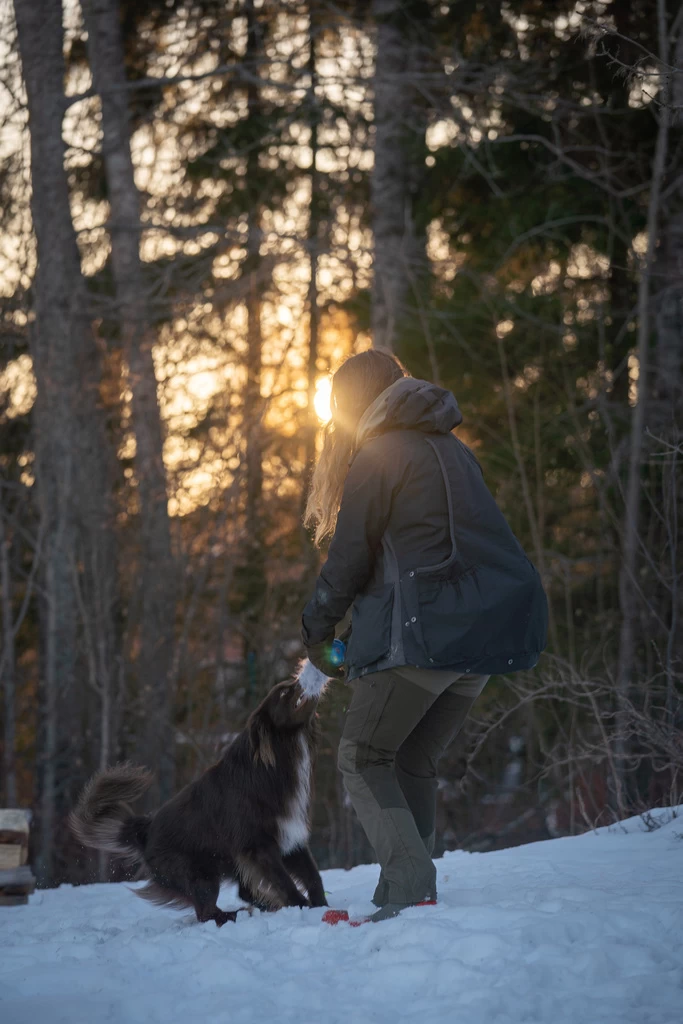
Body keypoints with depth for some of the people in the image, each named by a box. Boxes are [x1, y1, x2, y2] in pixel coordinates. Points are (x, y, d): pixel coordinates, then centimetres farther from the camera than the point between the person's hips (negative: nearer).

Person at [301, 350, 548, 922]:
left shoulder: (377, 456, -2)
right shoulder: (453, 448, 22)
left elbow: (350, 559, -3)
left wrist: (316, 632, 12)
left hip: (422, 634, -7)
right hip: (486, 632, 7)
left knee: (363, 759, 0)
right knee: (415, 765, 15)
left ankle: (411, 892, -14)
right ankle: (403, 895, 10)